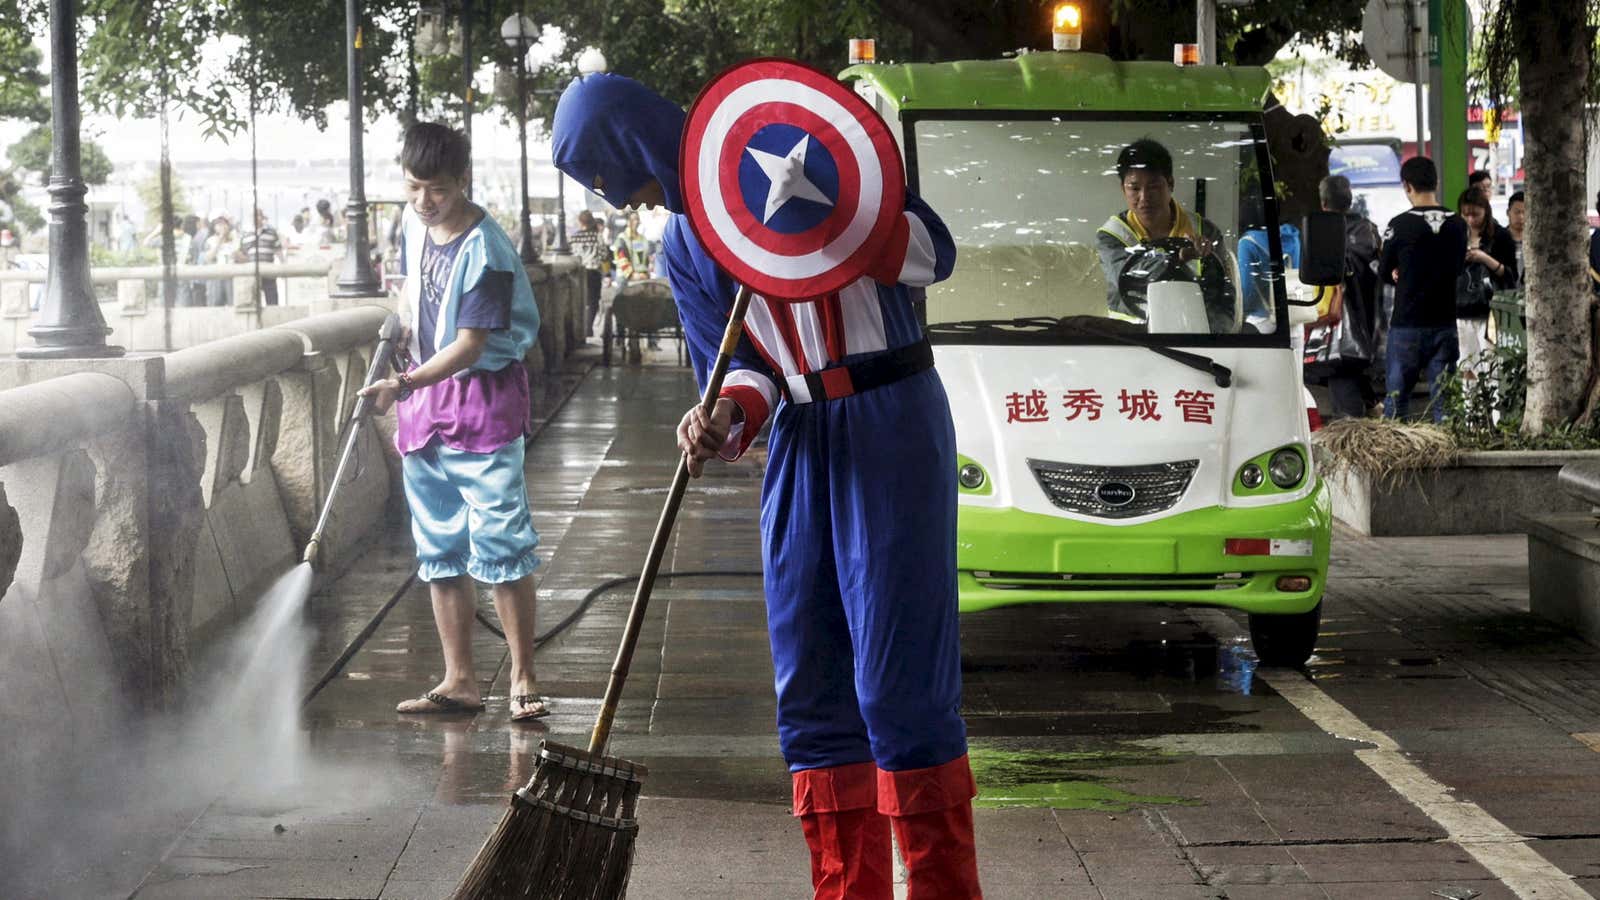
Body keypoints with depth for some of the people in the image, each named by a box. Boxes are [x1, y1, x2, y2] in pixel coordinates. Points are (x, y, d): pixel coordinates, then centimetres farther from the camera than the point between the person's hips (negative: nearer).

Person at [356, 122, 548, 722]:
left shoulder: (484, 252, -19)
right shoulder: (415, 224, 5)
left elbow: (470, 344, -23)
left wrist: (406, 384, -33)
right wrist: (399, 328, 12)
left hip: (481, 397, -8)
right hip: (422, 397, 8)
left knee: (500, 547, -8)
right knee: (440, 553, 10)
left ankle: (523, 681, -2)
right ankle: (459, 681, 16)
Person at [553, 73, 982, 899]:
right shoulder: (682, 243, 12)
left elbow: (933, 250, -7)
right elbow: (744, 368, 7)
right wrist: (725, 419, -15)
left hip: (891, 425, -7)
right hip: (802, 440, 7)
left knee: (899, 681, -10)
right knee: (810, 684, 6)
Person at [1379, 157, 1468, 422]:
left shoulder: (1400, 225, -11)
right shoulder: (1457, 224, 1)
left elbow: (1384, 272, 0)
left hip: (1407, 323, -3)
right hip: (1444, 322, 3)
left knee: (1396, 398, 4)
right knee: (1443, 400, 7)